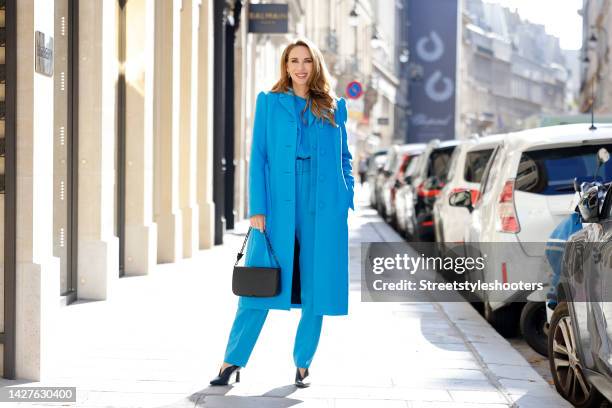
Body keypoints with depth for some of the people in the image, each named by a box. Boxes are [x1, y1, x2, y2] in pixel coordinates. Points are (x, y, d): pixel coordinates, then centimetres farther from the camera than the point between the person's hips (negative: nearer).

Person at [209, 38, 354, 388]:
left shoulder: (335, 106, 11)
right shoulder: (269, 102, 8)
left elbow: (345, 158, 15)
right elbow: (258, 157, 3)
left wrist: (348, 202, 4)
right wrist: (257, 208, -5)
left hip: (324, 209, 1)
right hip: (279, 205, -1)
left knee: (316, 287, 3)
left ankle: (303, 365, 16)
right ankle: (232, 361, 6)